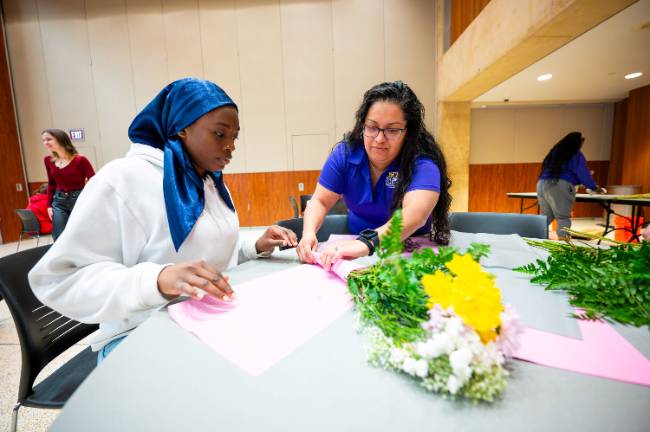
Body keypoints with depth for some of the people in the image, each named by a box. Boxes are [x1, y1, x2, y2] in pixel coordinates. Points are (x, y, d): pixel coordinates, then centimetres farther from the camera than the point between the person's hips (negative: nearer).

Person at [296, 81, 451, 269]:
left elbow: (414, 214, -38)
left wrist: (367, 243, -54)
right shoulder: (345, 154, -10)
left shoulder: (422, 165, -21)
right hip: (355, 241, 4)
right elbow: (320, 201, -8)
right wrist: (309, 233, -29)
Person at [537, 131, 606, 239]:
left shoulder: (554, 152, 22)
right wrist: (595, 188, 17)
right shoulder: (576, 155, 3)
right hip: (559, 187, -6)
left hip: (542, 184, 6)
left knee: (546, 217, 11)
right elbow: (584, 174, 2)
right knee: (563, 217, -2)